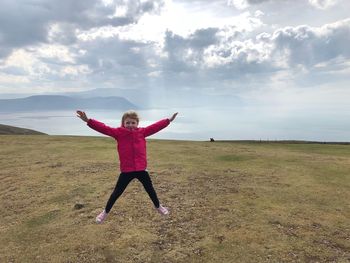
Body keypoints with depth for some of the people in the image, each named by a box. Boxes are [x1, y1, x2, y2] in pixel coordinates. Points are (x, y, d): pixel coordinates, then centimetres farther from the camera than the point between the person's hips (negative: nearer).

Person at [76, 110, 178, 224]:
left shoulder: (142, 132, 0)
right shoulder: (119, 132, -6)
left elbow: (155, 127, 3)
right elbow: (103, 128, -15)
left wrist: (169, 120, 3)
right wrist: (88, 120, -25)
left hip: (141, 169, 2)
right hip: (126, 171, -2)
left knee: (150, 189, 18)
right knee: (117, 192, 8)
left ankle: (158, 206, 42)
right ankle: (105, 212, 30)